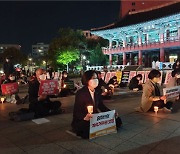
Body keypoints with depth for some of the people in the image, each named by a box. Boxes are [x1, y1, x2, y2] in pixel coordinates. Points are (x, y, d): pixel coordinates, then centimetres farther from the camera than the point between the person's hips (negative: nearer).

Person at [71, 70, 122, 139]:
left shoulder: (96, 92, 6)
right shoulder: (80, 93, -15)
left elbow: (102, 106, 11)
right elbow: (76, 112, -19)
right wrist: (85, 117, -40)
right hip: (81, 121, -6)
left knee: (117, 120, -5)